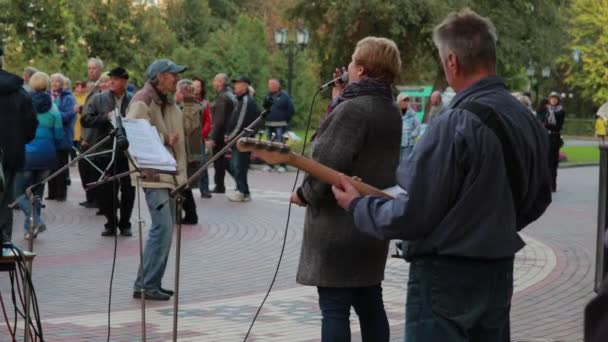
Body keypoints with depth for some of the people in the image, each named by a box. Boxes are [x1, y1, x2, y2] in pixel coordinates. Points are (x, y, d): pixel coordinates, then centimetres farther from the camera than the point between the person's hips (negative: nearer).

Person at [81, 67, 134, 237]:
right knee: (105, 190, 5)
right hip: (104, 151, 1)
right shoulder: (98, 99, 5)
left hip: (127, 152, -1)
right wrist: (106, 117, -13)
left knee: (127, 190, 5)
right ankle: (111, 223, 19)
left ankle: (125, 224, 19)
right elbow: (85, 120, -3)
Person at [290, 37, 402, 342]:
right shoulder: (390, 112, 10)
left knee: (334, 308, -5)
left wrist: (304, 194, -8)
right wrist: (339, 100, 13)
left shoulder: (352, 109, -19)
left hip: (339, 225, -9)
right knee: (369, 303, 15)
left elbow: (330, 163, -26)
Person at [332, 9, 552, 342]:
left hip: (446, 276, -8)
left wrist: (357, 205, -3)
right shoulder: (527, 121, 3)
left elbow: (411, 216, -19)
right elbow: (537, 202, 15)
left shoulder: (455, 125, -21)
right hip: (499, 272, 8)